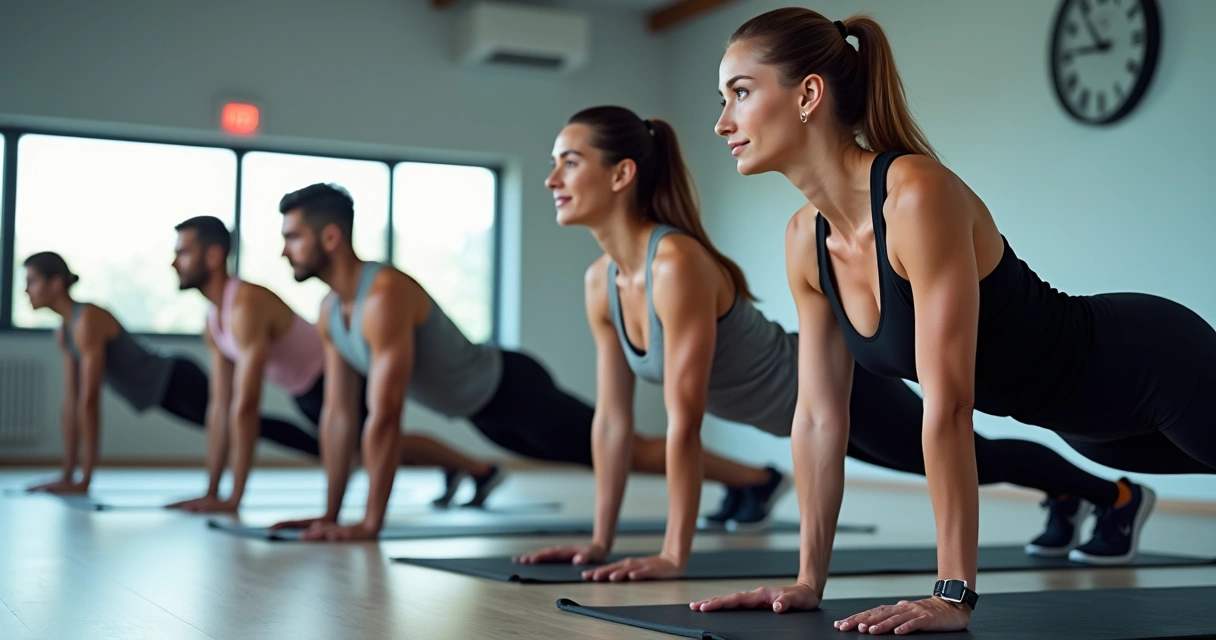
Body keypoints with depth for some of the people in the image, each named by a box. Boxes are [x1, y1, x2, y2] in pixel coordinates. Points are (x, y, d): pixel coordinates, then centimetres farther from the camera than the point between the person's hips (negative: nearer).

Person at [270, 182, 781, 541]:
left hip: (515, 390, -9)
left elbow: (384, 418, -34)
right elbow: (338, 414, 2)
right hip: (484, 411, 9)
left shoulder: (385, 295, -33)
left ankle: (757, 477, 17)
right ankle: (740, 482, 39)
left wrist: (370, 522, -30)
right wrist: (331, 512, 2)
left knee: (629, 451, 0)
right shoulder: (329, 311, -3)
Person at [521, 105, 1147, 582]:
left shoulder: (678, 263, -36)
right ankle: (1066, 502, 54)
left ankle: (1115, 497, 41)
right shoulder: (600, 281, -11)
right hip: (795, 399, 8)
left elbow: (684, 419, -36)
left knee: (972, 457, 15)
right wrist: (599, 540, -3)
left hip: (841, 383, -7)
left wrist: (674, 554, -33)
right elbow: (612, 417, -5)